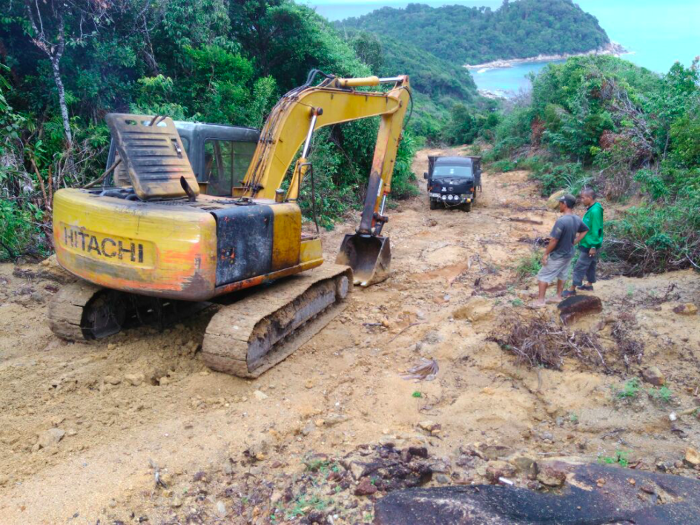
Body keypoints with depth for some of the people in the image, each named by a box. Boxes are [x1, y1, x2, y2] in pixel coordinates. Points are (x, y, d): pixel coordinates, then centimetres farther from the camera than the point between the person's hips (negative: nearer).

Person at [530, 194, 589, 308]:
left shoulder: (561, 221, -29)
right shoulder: (577, 219, -3)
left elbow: (554, 240, -27)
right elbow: (585, 230, 16)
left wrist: (546, 254, -16)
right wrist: (574, 242, 15)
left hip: (557, 256, -8)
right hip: (569, 254, 8)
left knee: (543, 276, 4)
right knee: (562, 275, 22)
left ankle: (540, 300, 7)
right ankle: (558, 297, 33)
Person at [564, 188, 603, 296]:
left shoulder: (595, 211, -26)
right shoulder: (592, 208, 4)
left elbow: (596, 231, -25)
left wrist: (593, 246, -21)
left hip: (589, 246, -10)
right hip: (588, 244, 10)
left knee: (579, 267, -1)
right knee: (590, 265, 21)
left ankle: (572, 289, 7)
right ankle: (589, 285, 36)